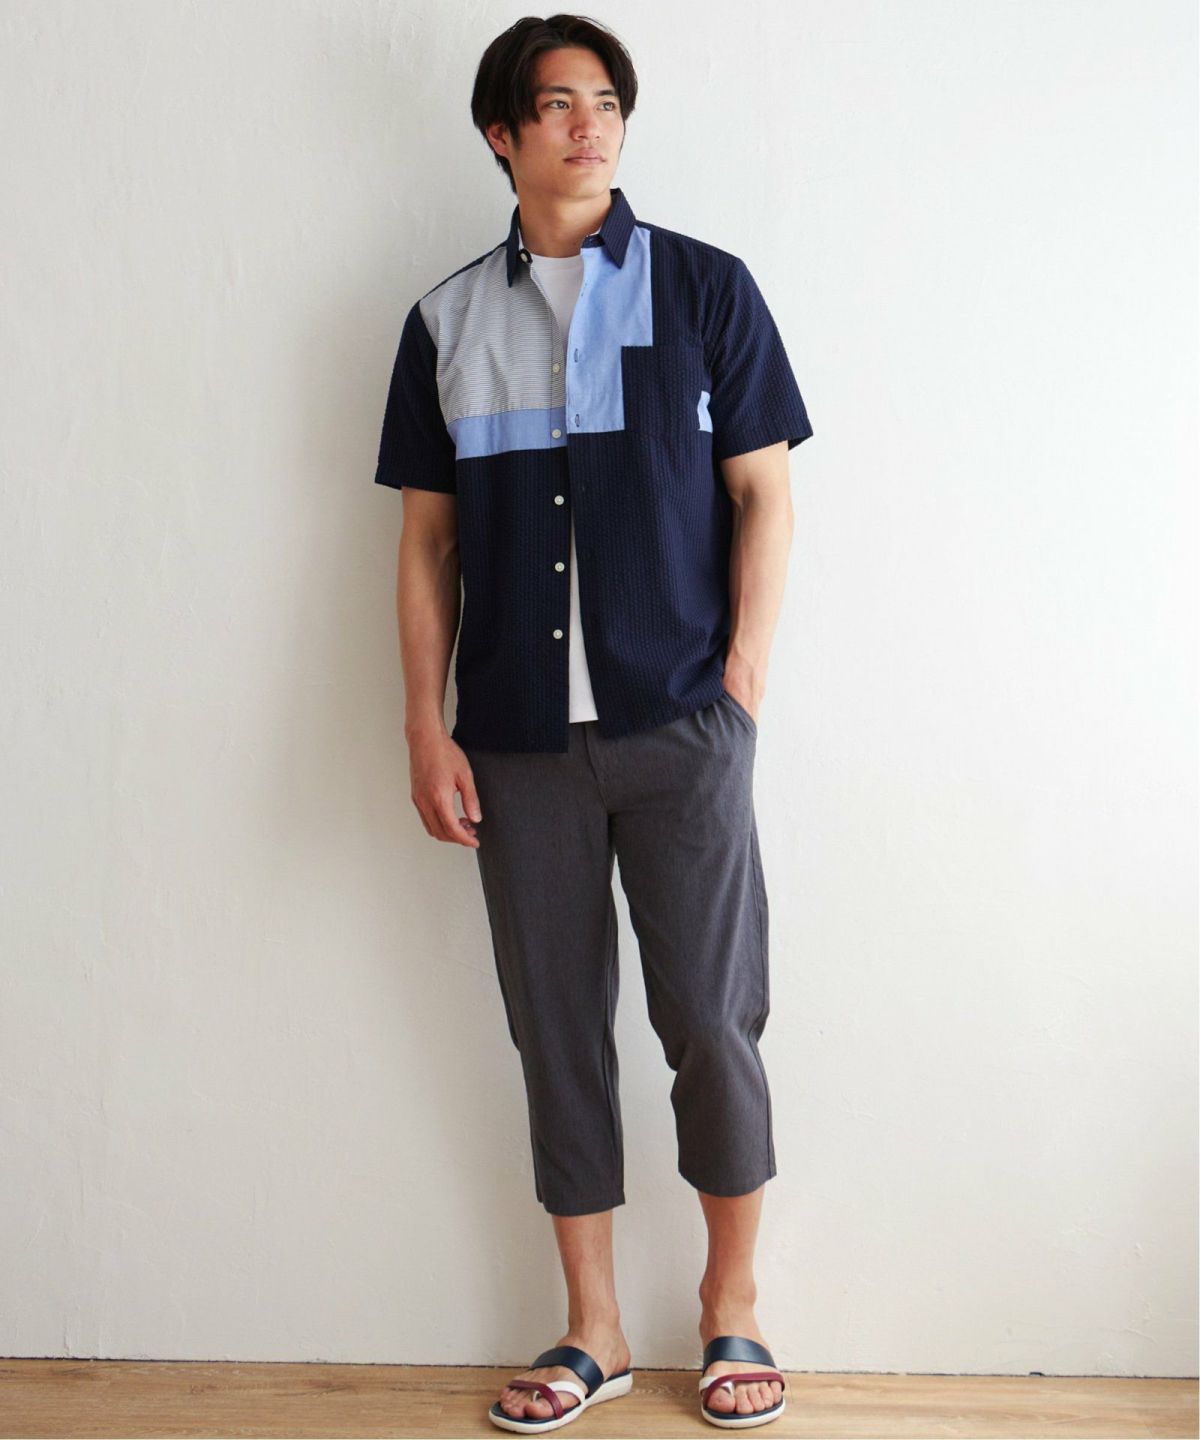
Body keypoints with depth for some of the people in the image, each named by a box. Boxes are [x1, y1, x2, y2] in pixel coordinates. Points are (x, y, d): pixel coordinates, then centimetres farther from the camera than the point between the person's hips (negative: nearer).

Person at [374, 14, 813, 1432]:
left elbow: (763, 497, 3)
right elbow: (428, 539, 10)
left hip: (681, 727, -2)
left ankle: (732, 1306, 22)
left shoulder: (705, 287, 5)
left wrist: (743, 685, -5)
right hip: (520, 737, 2)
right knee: (557, 1029, 7)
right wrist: (427, 729, 3)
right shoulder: (446, 321, 10)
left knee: (711, 1022, -1)